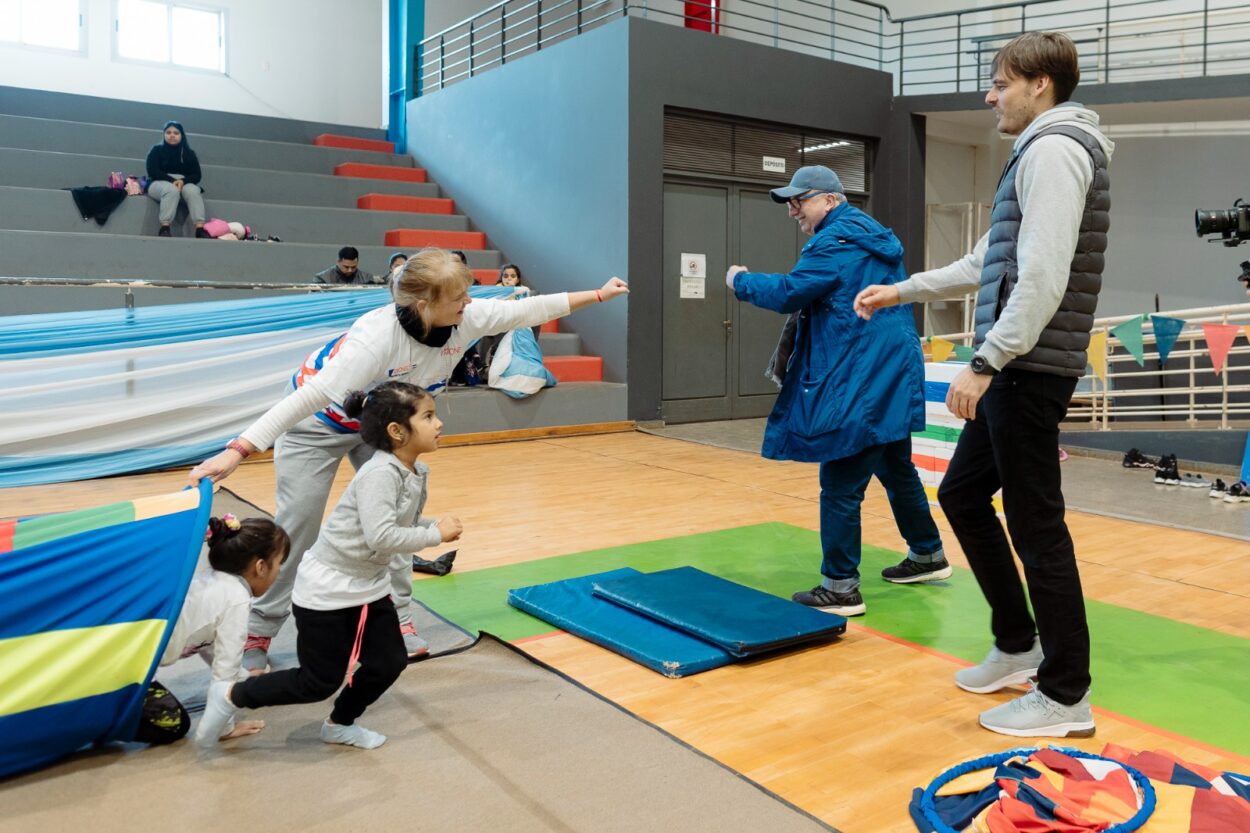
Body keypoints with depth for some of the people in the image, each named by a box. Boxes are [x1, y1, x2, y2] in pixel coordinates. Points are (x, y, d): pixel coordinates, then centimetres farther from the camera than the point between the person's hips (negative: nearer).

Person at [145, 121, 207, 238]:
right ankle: (165, 228, -50)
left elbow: (196, 175, 4)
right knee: (171, 190, -39)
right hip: (160, 183, -2)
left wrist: (183, 181, -18)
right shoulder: (157, 150, 9)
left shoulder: (189, 153, 15)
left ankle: (200, 229, -52)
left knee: (193, 191, -35)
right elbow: (153, 172, -3)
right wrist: (172, 181, -19)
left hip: (184, 184, 2)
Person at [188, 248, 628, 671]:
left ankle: (398, 618, 17)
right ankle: (258, 632, 12)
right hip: (320, 423, -5)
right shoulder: (377, 337, -42)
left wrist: (598, 295, -4)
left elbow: (527, 309, -11)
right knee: (297, 525, -4)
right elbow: (310, 397, -46)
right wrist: (237, 450, -52)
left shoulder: (466, 318, -24)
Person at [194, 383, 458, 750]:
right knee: (320, 682, 1)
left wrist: (437, 526, -8)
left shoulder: (417, 474, 0)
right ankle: (230, 695, 21)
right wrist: (436, 535, -26)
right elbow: (380, 537, -37)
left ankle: (341, 725, 34)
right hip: (327, 589, -8)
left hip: (369, 586, 9)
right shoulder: (380, 473, -28)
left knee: (389, 662, 10)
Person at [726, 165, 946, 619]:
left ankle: (840, 587, 0)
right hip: (891, 378, 10)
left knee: (840, 485, -5)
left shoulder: (836, 241, -13)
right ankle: (927, 554, 34)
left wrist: (740, 280, -1)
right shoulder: (874, 236, 18)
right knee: (896, 468, 21)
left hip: (859, 385, -10)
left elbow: (787, 293, -17)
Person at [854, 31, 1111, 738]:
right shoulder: (1041, 153, 21)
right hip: (1015, 370, 10)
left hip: (1031, 370, -10)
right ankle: (1018, 647, 27)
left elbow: (1044, 279, -22)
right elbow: (988, 266, 27)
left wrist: (986, 363, -23)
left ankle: (1066, 696, 10)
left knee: (1036, 524, -3)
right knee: (962, 494, 15)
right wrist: (902, 291, 29)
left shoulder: (1054, 148, -10)